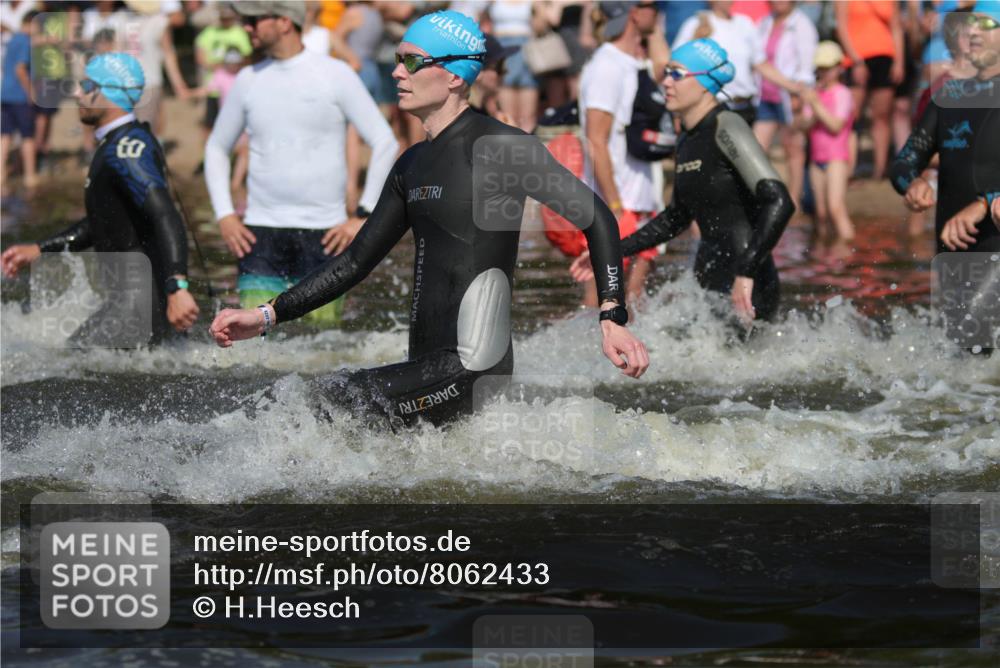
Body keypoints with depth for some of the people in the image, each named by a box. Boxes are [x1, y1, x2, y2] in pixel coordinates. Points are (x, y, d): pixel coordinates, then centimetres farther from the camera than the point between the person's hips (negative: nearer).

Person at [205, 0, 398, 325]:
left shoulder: (335, 75, -1)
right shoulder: (249, 80, 8)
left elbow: (385, 143, -1)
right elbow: (217, 147, 20)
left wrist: (363, 216, -6)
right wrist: (224, 215, 7)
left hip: (324, 234, -2)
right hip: (261, 230, 2)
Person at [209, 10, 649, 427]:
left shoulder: (497, 147, -8)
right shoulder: (414, 166, 17)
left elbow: (596, 218, -8)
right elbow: (356, 262, 22)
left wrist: (612, 319, -18)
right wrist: (267, 316, 14)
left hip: (471, 367, -9)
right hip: (429, 368, 9)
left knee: (326, 401, -17)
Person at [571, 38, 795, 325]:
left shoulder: (726, 128, -13)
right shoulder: (688, 140, 14)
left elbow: (779, 202, -22)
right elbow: (677, 217, 28)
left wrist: (746, 273, -29)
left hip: (745, 292, -9)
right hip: (709, 285, 9)